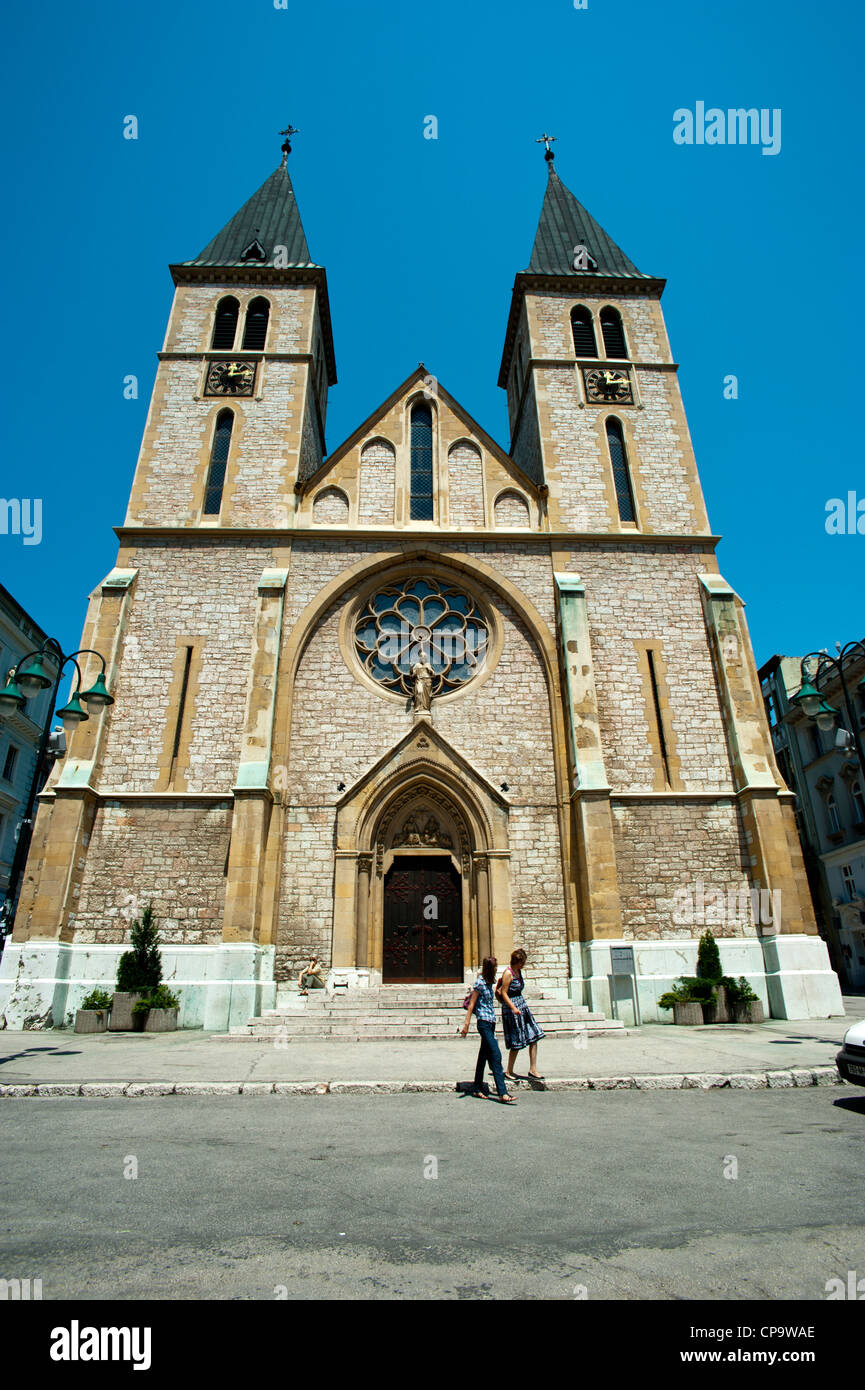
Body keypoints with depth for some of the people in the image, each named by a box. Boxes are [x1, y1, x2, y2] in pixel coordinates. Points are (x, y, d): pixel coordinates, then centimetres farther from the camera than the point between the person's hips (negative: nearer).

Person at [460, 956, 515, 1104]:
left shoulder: (488, 983, 12)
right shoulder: (480, 983, -12)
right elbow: (471, 1004, -12)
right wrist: (466, 1025, -14)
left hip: (491, 1022, 9)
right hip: (484, 1022, -9)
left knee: (483, 1056, 13)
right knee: (495, 1056, -12)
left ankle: (477, 1089, 21)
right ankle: (503, 1093, -13)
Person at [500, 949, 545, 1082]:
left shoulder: (518, 971, 9)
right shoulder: (508, 973, -16)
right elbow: (504, 993, -18)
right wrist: (513, 1008, -26)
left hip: (522, 1006, 9)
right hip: (511, 1009, -9)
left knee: (534, 1037, 4)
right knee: (516, 1044, -1)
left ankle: (533, 1069, 13)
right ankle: (509, 1073, 13)